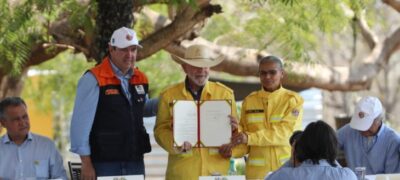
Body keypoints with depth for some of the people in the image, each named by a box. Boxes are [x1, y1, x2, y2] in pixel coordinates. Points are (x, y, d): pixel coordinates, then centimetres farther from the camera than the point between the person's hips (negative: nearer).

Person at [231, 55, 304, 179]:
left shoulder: (293, 100, 1)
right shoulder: (249, 101, 11)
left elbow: (284, 132, -12)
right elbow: (244, 132, 11)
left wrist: (249, 138, -18)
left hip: (287, 167, -2)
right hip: (257, 169, 2)